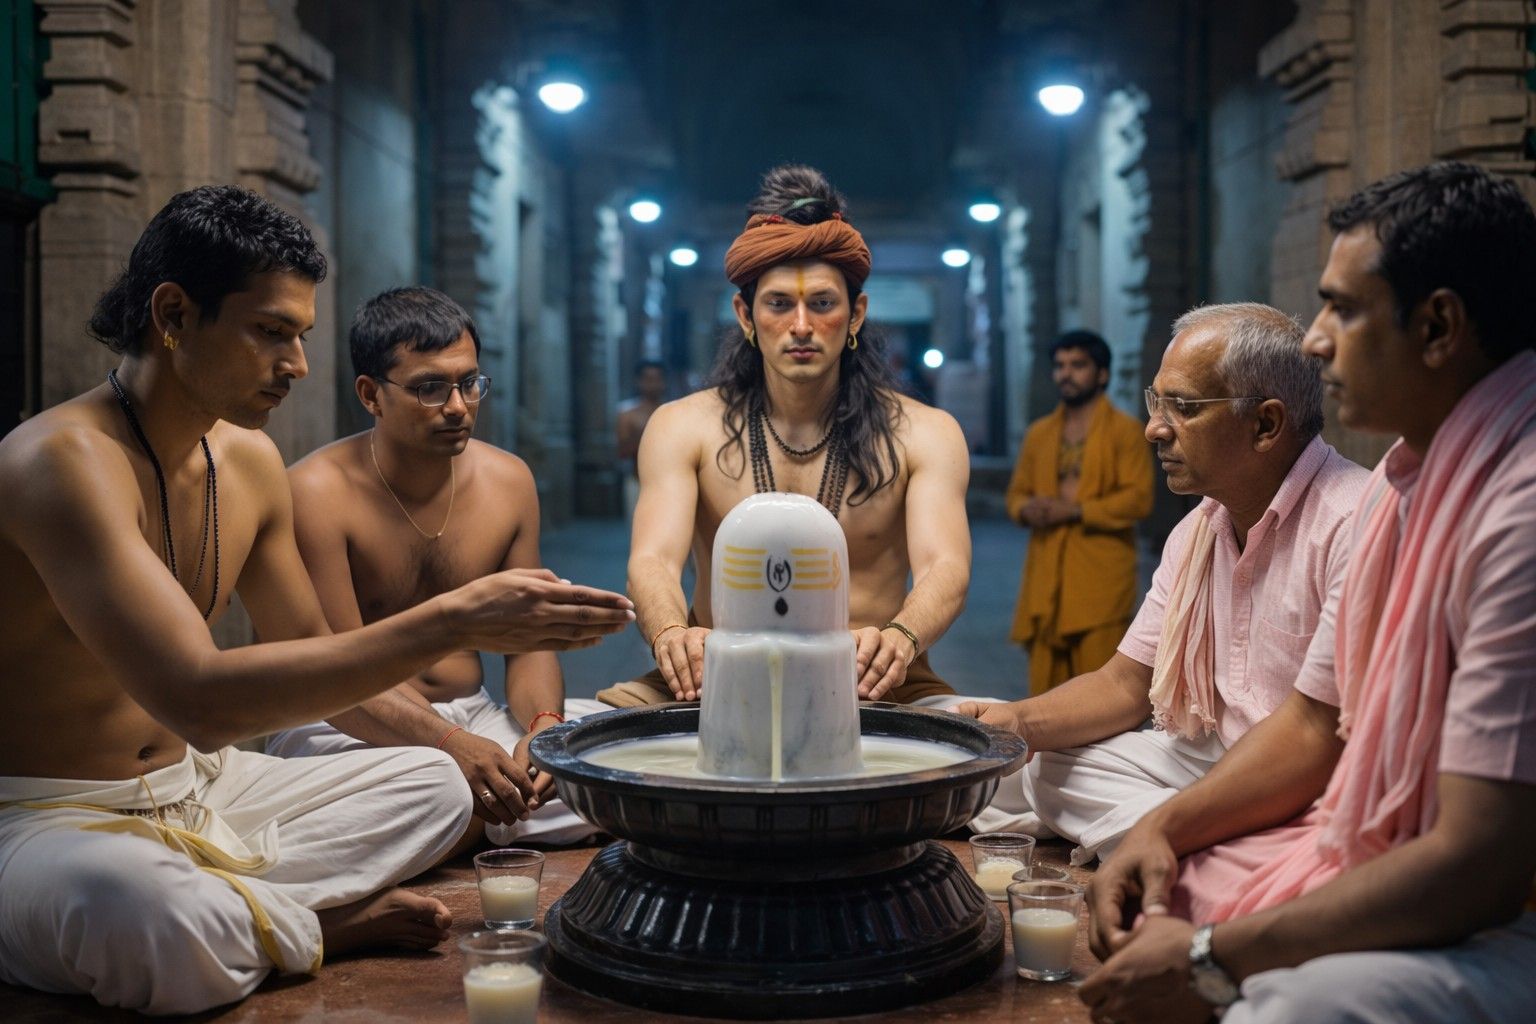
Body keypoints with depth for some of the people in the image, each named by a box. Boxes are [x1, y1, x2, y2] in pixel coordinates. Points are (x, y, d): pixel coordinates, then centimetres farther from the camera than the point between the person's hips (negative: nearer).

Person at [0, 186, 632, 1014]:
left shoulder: (249, 459, 5)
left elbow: (305, 650, 12)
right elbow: (199, 701, -36)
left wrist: (470, 620, -4)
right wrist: (453, 620, -36)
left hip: (192, 790, 8)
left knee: (430, 784, 6)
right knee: (138, 910, -40)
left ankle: (230, 911, -14)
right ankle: (316, 925, -7)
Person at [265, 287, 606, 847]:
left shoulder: (508, 480, 5)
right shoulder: (317, 492, -13)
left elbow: (529, 642, 6)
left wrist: (543, 727, -18)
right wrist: (451, 744, -35)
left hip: (473, 717, 6)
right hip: (346, 728, -5)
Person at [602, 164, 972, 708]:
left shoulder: (922, 434, 1)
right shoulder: (683, 428, 2)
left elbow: (945, 567, -14)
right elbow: (653, 560, -12)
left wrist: (900, 638, -39)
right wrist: (671, 635, -37)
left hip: (872, 687, 0)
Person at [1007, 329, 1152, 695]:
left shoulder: (1125, 431, 1)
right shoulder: (1039, 433, 17)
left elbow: (1139, 498, -9)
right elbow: (1016, 493, 19)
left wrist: (1074, 510, -16)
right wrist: (1027, 510, -5)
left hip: (1101, 576, -5)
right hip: (1046, 576, 5)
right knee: (1046, 677, 5)